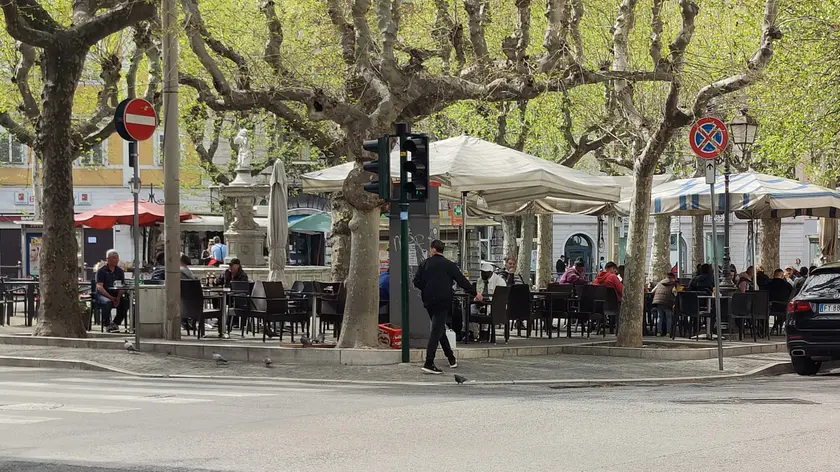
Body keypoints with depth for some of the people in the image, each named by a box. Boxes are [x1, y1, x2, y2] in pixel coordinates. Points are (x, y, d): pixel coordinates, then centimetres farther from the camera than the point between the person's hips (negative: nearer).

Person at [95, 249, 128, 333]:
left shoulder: (120, 271, 13)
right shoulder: (101, 271, -1)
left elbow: (122, 287, 6)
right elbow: (99, 287, -10)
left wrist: (118, 297, -15)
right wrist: (111, 297, -21)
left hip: (116, 295, 4)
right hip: (102, 294, -4)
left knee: (126, 302, -25)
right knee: (107, 302, -37)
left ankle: (115, 323, -12)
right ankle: (107, 325, -21)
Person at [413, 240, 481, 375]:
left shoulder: (425, 263, 2)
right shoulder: (449, 265, -4)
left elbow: (416, 282, 2)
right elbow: (462, 281, -2)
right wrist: (475, 294, 9)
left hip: (429, 301, 4)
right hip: (443, 301, -4)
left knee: (439, 329, 18)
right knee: (436, 331, -6)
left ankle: (451, 358, 27)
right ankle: (429, 363, -15)